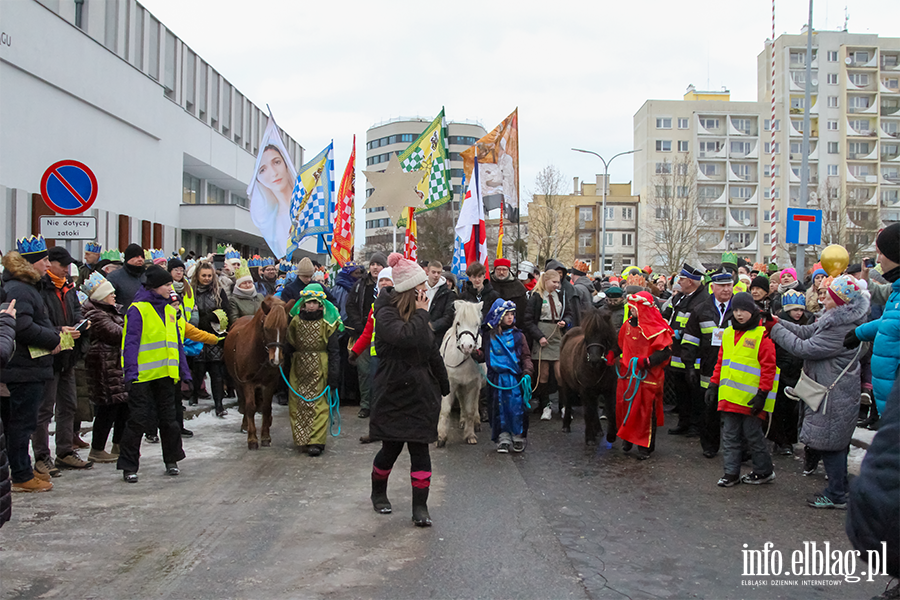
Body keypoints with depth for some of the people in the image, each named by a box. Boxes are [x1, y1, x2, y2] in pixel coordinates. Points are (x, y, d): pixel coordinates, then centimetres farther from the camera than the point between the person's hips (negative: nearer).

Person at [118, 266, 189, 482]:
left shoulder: (170, 310, 14)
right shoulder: (138, 309, -8)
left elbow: (177, 342, 17)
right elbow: (131, 342, -12)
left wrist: (184, 371, 13)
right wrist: (131, 371, -20)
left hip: (166, 374, 6)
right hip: (143, 375, -6)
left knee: (168, 418, 13)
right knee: (138, 420, -3)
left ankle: (172, 460, 26)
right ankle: (128, 466, 7)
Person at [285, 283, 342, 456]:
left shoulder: (327, 323, -5)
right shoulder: (295, 321, 4)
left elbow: (333, 350, -4)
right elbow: (289, 344, 12)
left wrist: (333, 374, -8)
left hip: (319, 368, -4)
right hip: (299, 367, 4)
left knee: (318, 403, -5)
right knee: (297, 403, 7)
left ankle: (317, 441, -2)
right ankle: (302, 438, 21)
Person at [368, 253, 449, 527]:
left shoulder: (419, 315, 12)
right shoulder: (386, 314, -11)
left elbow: (432, 350, 19)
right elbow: (405, 337, -32)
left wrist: (443, 385, 20)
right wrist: (421, 313, -18)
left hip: (422, 393, 5)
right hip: (394, 393, -5)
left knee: (420, 447, 0)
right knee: (391, 447, 5)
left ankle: (420, 507, 3)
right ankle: (378, 493, 32)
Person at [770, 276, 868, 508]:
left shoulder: (842, 329, -25)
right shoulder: (836, 319, 7)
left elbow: (805, 348, -23)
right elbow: (807, 331, 9)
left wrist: (776, 330, -14)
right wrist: (778, 323, -1)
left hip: (834, 394, -10)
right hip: (832, 391, 10)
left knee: (830, 444, -1)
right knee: (836, 444, 19)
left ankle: (836, 496, 9)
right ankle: (840, 489, 31)